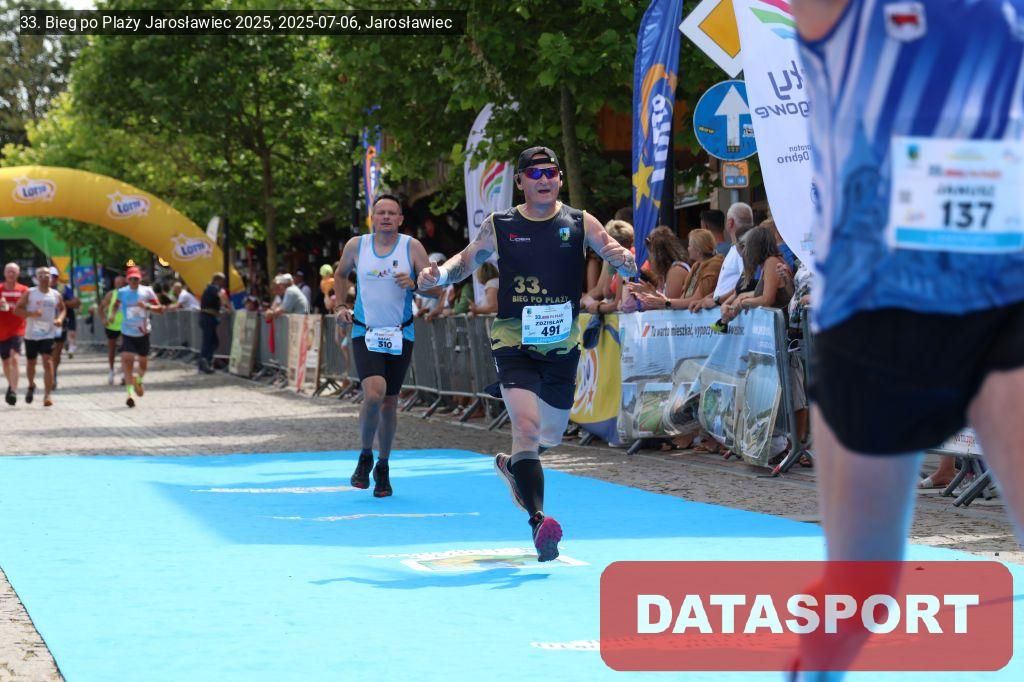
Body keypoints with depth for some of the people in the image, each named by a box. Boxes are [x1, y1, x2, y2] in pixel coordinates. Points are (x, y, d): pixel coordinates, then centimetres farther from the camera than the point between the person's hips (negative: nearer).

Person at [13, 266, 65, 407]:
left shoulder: (56, 295, 4)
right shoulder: (29, 293, -2)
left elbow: (62, 309, 20)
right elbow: (17, 309, -3)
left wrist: (60, 318, -2)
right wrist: (31, 313, -19)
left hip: (48, 334, 0)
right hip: (31, 334, 0)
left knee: (48, 362, -14)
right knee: (31, 363, 13)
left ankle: (47, 395, -14)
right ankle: (31, 386, 42)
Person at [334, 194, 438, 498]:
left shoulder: (412, 247, -3)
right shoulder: (356, 245, 0)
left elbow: (435, 288, -3)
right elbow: (341, 274, 20)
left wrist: (414, 285, -22)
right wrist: (341, 306, 8)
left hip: (400, 336, 1)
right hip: (365, 333, -1)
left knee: (390, 403, 9)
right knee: (374, 394, -22)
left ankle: (383, 467, 28)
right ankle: (365, 456, 2)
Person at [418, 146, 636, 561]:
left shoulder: (580, 223, 1)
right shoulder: (499, 226, 0)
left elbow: (629, 266, -1)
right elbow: (467, 261, 13)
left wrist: (624, 258, -26)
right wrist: (439, 275, -9)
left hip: (562, 344, 3)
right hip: (514, 341, -3)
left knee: (549, 437, 16)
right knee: (526, 424, -21)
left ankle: (513, 465, 49)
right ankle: (538, 520, -25)